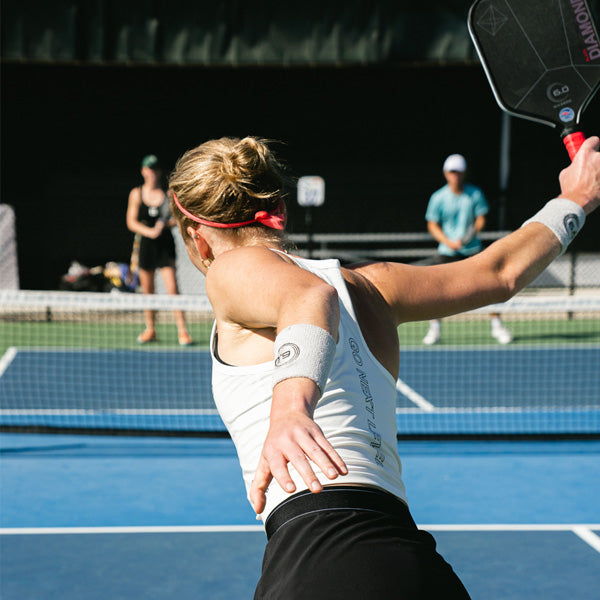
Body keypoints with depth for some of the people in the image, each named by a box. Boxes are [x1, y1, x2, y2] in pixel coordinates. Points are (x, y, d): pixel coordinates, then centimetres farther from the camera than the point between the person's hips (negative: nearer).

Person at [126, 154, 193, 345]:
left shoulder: (167, 193, 1)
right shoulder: (137, 194, 3)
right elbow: (131, 222, 0)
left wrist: (168, 223, -16)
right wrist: (149, 231, -15)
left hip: (165, 245, -2)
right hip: (146, 244, 2)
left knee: (172, 288, -11)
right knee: (147, 290, 7)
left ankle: (182, 330, -7)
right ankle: (150, 329, 21)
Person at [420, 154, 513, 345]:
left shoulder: (475, 193, -2)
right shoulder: (438, 198, -4)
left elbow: (481, 218, 1)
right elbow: (432, 225, 0)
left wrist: (472, 232, -19)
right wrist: (448, 241, -14)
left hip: (472, 250, 0)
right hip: (447, 252, 0)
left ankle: (497, 326, 11)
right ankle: (435, 329, 11)